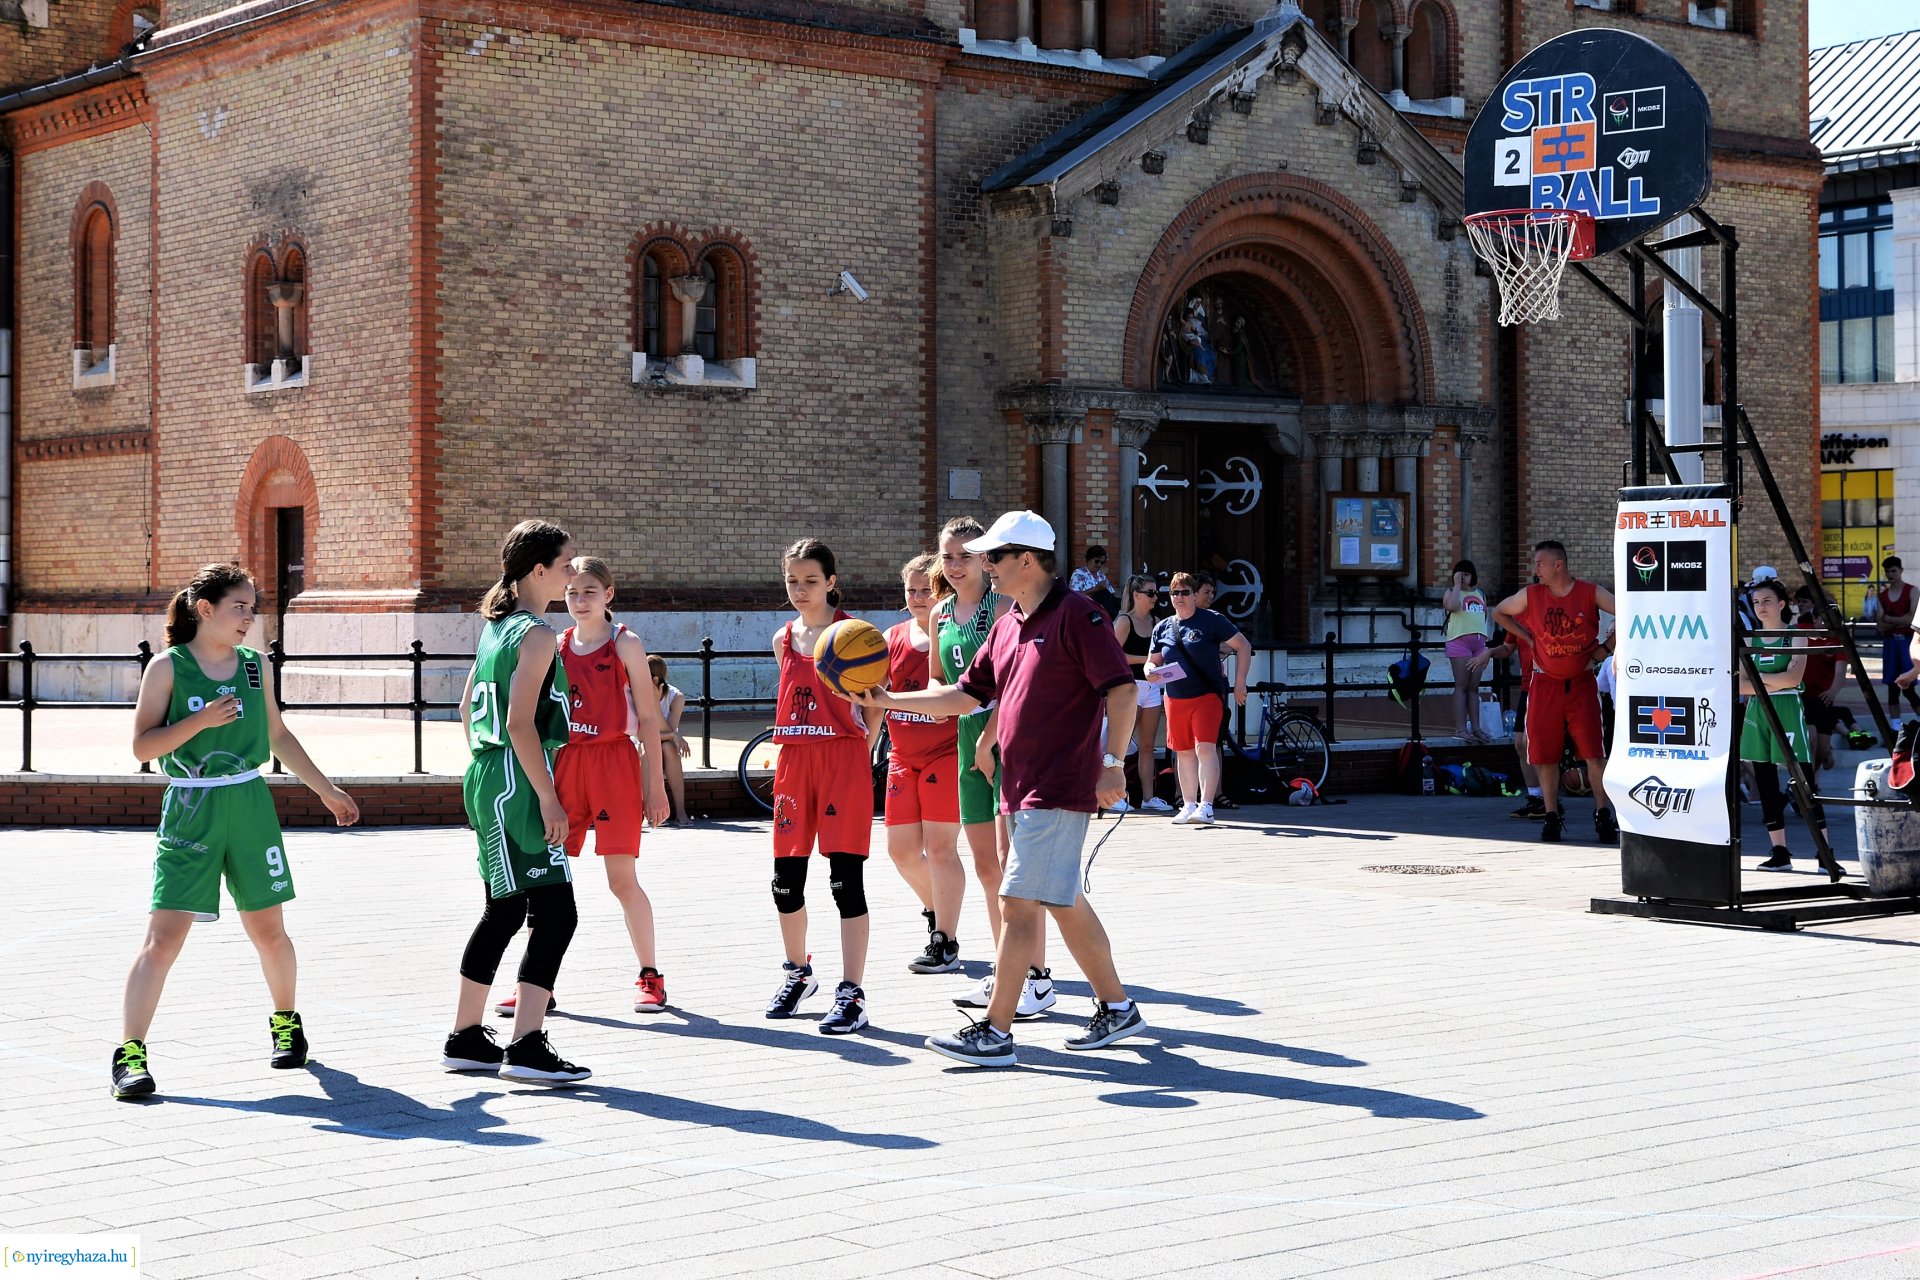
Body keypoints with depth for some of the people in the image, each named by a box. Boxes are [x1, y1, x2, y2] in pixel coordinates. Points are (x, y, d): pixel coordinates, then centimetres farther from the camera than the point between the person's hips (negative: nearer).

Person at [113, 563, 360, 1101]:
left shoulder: (255, 664, 8)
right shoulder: (168, 667, -4)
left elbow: (279, 735, 19)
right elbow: (142, 746, -8)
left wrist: (326, 790, 22)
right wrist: (200, 720, -21)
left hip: (250, 805, 4)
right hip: (189, 810, -4)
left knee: (267, 929, 11)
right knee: (163, 937, -10)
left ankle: (285, 1022, 35)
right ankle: (130, 1053, -7)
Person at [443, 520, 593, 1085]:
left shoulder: (495, 627, 14)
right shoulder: (537, 635, -14)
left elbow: (468, 710, 21)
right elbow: (520, 724, -21)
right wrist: (549, 800, -19)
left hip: (489, 781, 10)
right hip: (519, 787, -10)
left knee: (504, 911, 18)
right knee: (555, 913, -11)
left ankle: (465, 1039, 24)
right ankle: (525, 1048, -16)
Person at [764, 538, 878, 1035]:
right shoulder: (784, 639, 11)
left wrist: (863, 745, -12)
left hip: (843, 760, -5)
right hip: (793, 761, 6)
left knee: (846, 878, -8)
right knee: (786, 878, 10)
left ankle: (851, 994, -6)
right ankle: (797, 972, 32)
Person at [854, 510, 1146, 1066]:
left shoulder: (1076, 613, -11)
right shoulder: (1008, 625, 16)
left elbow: (1122, 688, -15)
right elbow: (967, 694, 21)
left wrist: (1113, 763, -20)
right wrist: (888, 700, 16)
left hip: (1058, 790, -9)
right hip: (1022, 788, 9)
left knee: (1018, 902, -10)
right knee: (1064, 903, 14)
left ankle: (995, 1032, -7)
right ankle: (1116, 1008, 26)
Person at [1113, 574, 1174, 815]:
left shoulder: (1154, 622, 15)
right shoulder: (1125, 621, -5)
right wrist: (1146, 659, -16)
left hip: (1152, 686, 7)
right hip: (1131, 685, -7)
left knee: (1148, 746, 7)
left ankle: (1148, 797, 9)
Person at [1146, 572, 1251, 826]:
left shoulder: (1211, 620, -2)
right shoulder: (1162, 627, 11)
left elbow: (1243, 646, 1)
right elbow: (1152, 660, 20)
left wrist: (1239, 683, -5)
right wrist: (1150, 671, -5)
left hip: (1207, 697, -5)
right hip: (1175, 698, 5)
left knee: (1205, 748, -15)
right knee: (1184, 753, 8)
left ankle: (1206, 806, -16)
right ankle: (1188, 806, 16)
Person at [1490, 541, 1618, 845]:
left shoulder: (1591, 593, -4)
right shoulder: (1530, 596, 1)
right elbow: (1499, 612, 17)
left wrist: (1606, 647, -3)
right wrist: (1528, 638, 10)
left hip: (1581, 683, -2)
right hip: (1545, 685, 2)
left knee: (1593, 752, -4)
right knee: (1546, 754, 1)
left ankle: (1603, 814, 6)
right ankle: (1551, 817, 11)